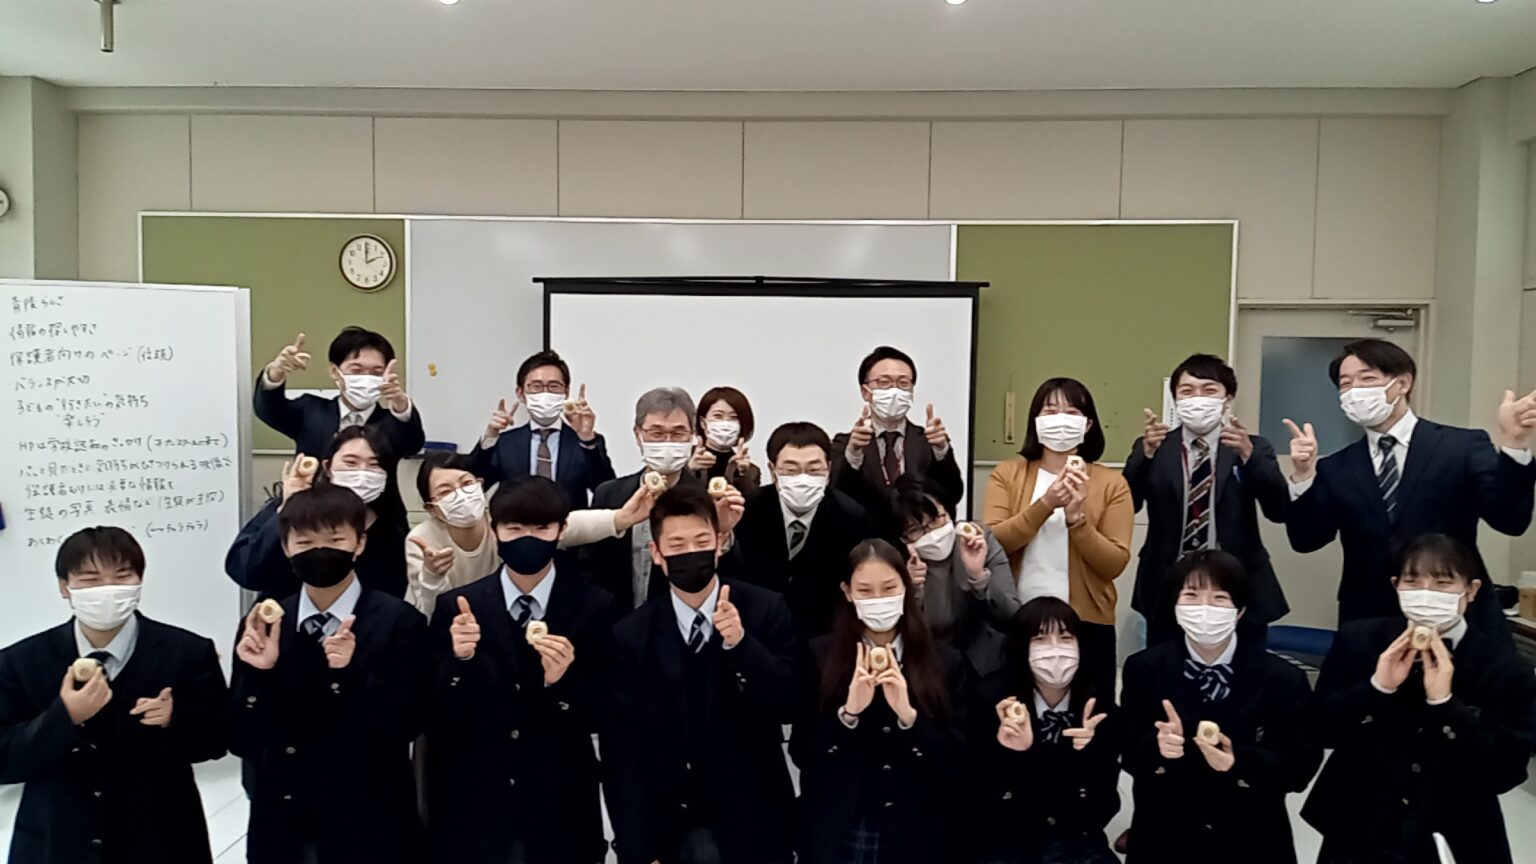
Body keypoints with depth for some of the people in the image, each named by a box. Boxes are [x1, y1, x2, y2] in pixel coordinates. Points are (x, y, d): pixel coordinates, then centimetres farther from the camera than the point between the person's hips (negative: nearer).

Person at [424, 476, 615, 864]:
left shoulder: (594, 607, -5)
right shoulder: (456, 607, -3)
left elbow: (600, 717, -4)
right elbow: (434, 719, -4)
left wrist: (562, 681, -22)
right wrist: (459, 660, -20)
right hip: (472, 807, 1)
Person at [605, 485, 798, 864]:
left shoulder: (765, 609, -7)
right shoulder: (631, 635, -6)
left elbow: (793, 704, -10)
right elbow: (623, 752, -4)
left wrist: (741, 643, -25)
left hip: (753, 818, 0)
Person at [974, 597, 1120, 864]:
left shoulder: (1100, 704, -1)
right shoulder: (993, 702, -6)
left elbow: (1105, 800, -2)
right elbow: (981, 797, -7)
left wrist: (1089, 753, -20)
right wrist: (1005, 752, -24)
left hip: (1076, 840, 2)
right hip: (1007, 842, -2)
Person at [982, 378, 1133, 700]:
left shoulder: (1111, 482, 1)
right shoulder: (1007, 473, 3)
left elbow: (1115, 564, -6)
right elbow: (991, 543, -10)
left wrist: (1077, 517, -20)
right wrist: (1045, 505, -21)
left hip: (1087, 625, 0)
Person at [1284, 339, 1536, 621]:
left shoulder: (1463, 446, -2)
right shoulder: (1335, 468, 5)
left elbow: (1509, 520, -13)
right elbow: (1306, 540, -4)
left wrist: (1513, 442, -26)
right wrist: (1303, 477, -19)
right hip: (1367, 623, 2)